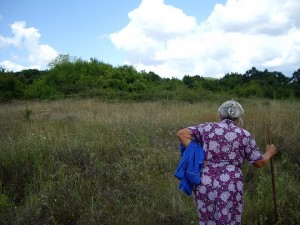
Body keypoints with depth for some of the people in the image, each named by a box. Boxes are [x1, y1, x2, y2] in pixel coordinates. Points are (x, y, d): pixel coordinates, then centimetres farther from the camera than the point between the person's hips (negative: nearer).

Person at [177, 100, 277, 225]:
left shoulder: (208, 128, 8)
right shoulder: (244, 135, 4)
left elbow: (181, 133, -1)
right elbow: (260, 162, 8)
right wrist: (269, 153, 28)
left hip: (204, 184, 2)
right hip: (229, 186, -2)